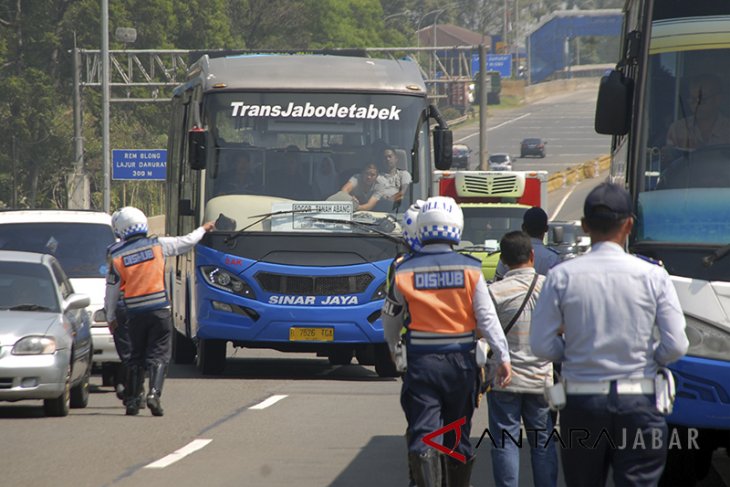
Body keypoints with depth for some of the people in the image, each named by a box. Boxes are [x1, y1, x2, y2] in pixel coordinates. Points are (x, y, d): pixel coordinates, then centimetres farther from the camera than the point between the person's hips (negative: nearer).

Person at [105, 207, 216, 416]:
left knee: (136, 357, 13)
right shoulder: (158, 245, -1)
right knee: (158, 355, 1)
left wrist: (111, 318, 18)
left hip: (135, 314, 1)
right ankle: (154, 393, -18)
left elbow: (111, 291, 6)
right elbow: (187, 242, 12)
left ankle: (132, 400, 11)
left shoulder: (117, 256, 0)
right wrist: (203, 229, 32)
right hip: (159, 311, -1)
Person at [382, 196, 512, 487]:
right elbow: (487, 317, -7)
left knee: (422, 435, -5)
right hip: (460, 362, 1)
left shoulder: (405, 271, -2)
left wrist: (393, 351, 27)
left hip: (421, 362, -1)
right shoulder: (469, 269, -4)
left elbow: (390, 318, 10)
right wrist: (503, 356, -6)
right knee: (459, 436, 14)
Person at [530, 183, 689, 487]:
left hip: (581, 403, 1)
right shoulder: (653, 277, -5)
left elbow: (541, 346, -4)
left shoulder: (562, 277, -4)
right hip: (639, 404, -1)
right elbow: (676, 347, -7)